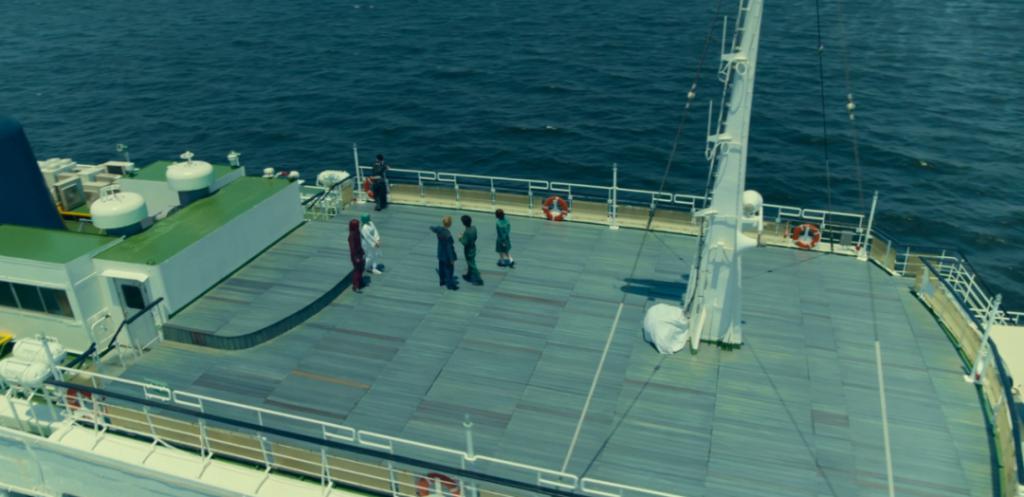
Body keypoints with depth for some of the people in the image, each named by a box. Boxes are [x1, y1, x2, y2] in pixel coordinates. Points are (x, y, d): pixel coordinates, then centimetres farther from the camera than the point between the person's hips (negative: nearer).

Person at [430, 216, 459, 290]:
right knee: (449, 269, 9)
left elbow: (432, 228, 14)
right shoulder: (447, 234, -33)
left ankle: (443, 281, 41)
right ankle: (450, 285, 21)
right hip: (447, 255, -8)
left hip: (441, 254, 8)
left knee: (442, 268, 23)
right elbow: (449, 247, -28)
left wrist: (432, 227, 41)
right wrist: (451, 259, -19)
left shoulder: (439, 229, -11)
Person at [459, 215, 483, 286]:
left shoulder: (466, 232, -30)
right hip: (473, 248, 8)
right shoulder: (474, 228, -6)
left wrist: (460, 239, -10)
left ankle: (478, 280, 8)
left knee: (472, 265, 3)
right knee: (470, 263, 25)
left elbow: (465, 243, -26)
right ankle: (469, 276, 43)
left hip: (468, 251, -8)